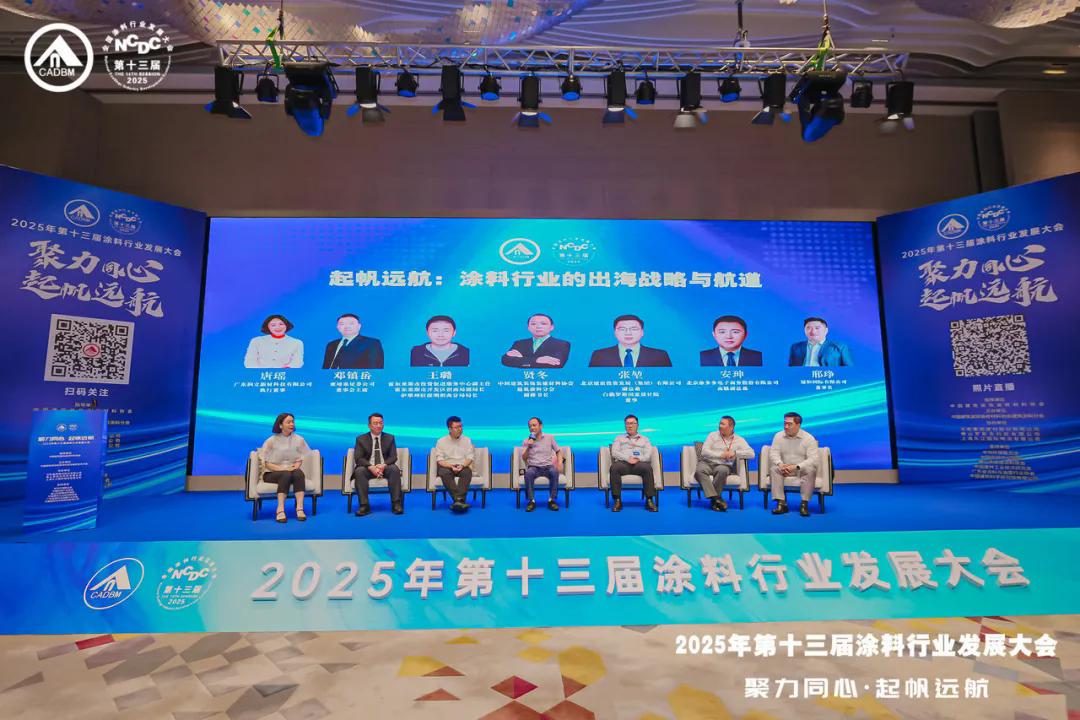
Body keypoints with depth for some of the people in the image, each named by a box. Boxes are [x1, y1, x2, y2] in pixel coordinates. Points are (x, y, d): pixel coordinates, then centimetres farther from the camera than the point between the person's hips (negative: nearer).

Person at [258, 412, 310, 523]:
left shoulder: (298, 439, 3)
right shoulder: (271, 441, -4)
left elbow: (300, 460, 7)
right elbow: (267, 464, -5)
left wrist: (295, 467, -16)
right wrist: (284, 469, -20)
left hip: (291, 472, 2)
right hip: (271, 474, -2)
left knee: (299, 473, -33)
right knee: (286, 475, -35)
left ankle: (300, 508, -43)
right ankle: (280, 510, -42)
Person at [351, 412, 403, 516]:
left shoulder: (389, 438, 11)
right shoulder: (361, 439, 7)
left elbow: (393, 457, 2)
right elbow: (358, 458, -4)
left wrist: (383, 465, -21)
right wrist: (371, 467, -22)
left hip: (385, 468, 0)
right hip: (368, 469, 0)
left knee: (394, 469, -32)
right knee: (359, 471, -32)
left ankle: (396, 504, -32)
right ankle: (364, 506, -31)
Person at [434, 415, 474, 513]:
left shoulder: (467, 440, 13)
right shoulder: (441, 441, 8)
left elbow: (470, 457, 4)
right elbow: (439, 460, 0)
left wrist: (462, 466, -17)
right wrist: (451, 466, -19)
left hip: (463, 467, 1)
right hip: (447, 466, -1)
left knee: (467, 472, -35)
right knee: (445, 473, -36)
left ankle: (459, 499, -49)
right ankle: (459, 501, -47)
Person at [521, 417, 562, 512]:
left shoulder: (549, 437, 8)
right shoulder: (526, 441, 9)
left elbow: (558, 451, 13)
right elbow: (524, 458, 5)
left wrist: (560, 461, -6)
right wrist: (529, 447, -12)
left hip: (548, 466, 0)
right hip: (534, 467, 0)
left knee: (554, 471, -35)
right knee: (528, 473, -36)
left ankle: (552, 500, -23)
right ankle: (531, 501, -24)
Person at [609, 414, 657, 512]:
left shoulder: (645, 439, 28)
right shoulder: (619, 438, 27)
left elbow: (648, 455, 12)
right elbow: (614, 452, 9)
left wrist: (639, 459, -11)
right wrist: (628, 458, -9)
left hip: (639, 463, 0)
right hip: (623, 463, 0)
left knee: (647, 468, -36)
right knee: (614, 468, -36)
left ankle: (649, 500, -33)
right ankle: (617, 501, -33)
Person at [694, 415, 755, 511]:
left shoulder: (739, 440, 13)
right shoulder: (713, 435, 15)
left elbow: (751, 453, -1)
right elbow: (704, 451, 3)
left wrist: (735, 453, -12)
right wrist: (721, 455, -7)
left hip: (724, 465, -1)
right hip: (707, 462, 1)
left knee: (722, 470, -39)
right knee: (699, 470, -35)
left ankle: (714, 503, -28)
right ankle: (715, 498, -40)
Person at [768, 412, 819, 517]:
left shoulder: (809, 438, -8)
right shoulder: (778, 436, 1)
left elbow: (813, 459, -16)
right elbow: (773, 453, -5)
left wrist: (796, 467, -31)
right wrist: (780, 464, -28)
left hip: (802, 469, -2)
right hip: (784, 469, 2)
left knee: (810, 470, -34)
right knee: (773, 468, -28)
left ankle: (804, 504, -28)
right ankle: (781, 503, -31)